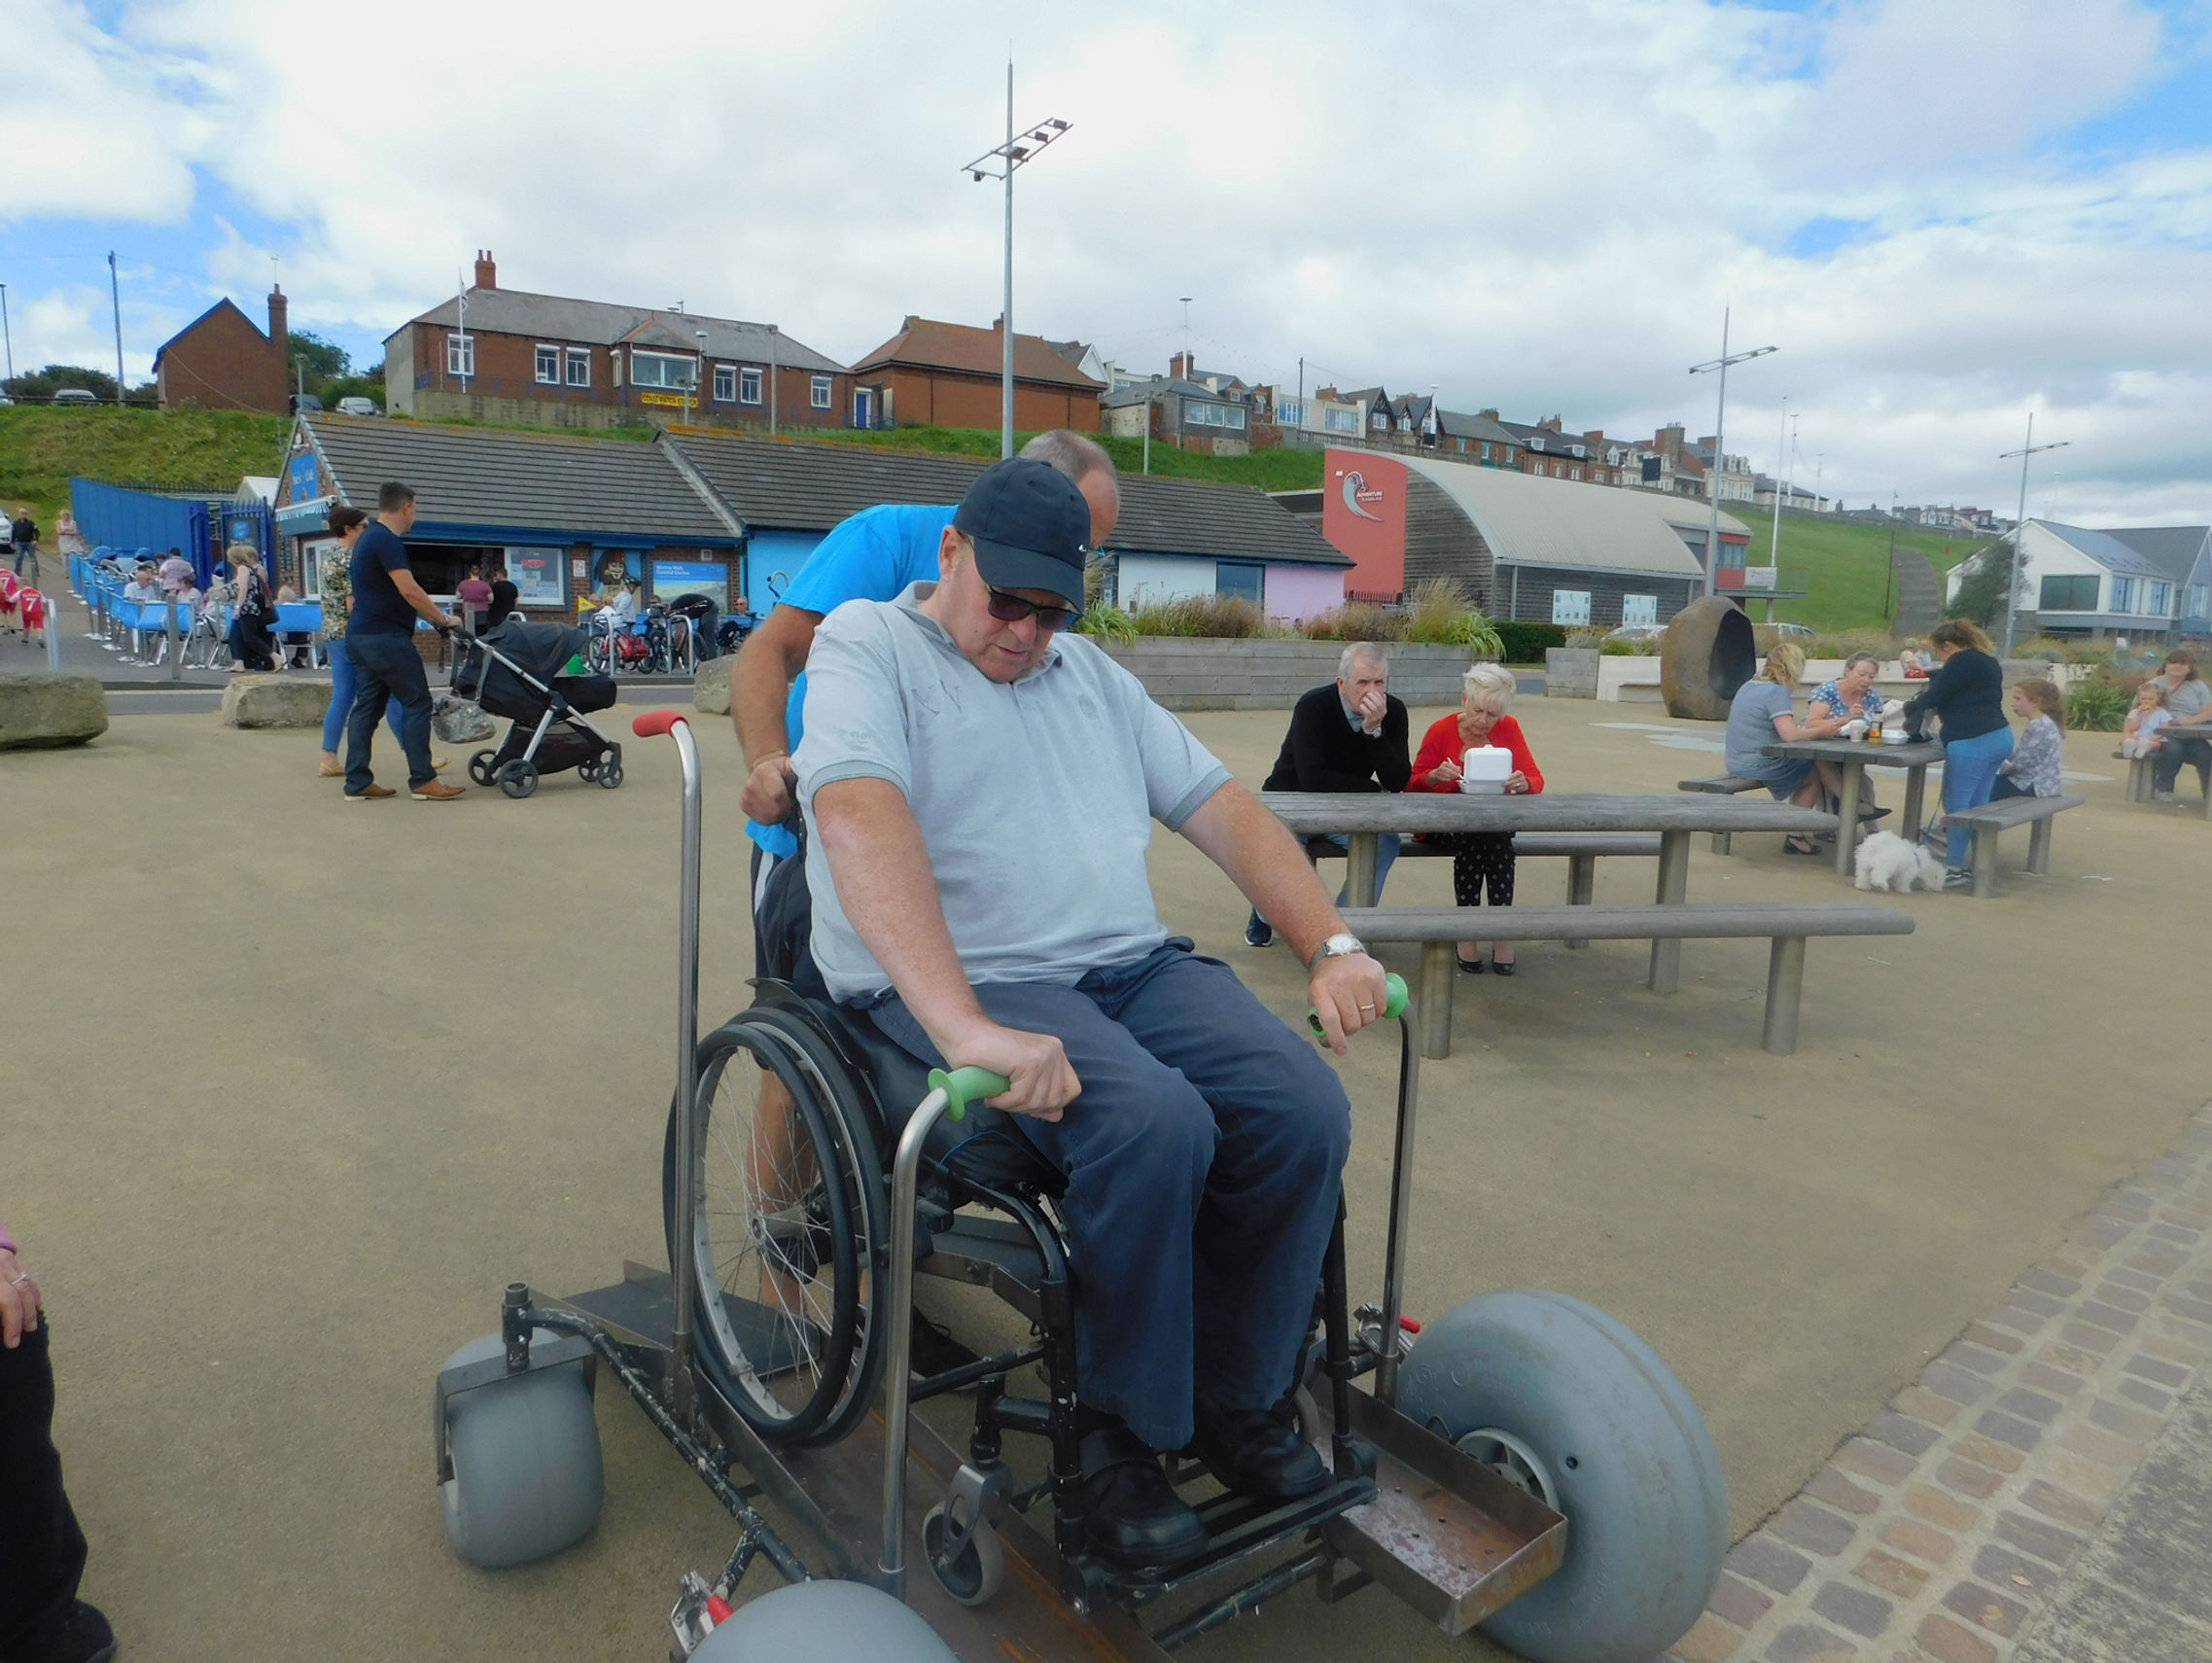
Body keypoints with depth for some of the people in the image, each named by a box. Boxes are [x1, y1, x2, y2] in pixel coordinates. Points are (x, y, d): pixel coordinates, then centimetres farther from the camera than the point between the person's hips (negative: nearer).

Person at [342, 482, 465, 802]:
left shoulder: (368, 538, 19)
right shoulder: (387, 541, -13)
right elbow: (408, 590, -21)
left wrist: (432, 615, 24)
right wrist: (443, 620, -12)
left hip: (360, 635, 10)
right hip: (385, 637, -10)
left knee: (366, 705, 9)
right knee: (417, 703, -6)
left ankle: (357, 782, 9)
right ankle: (422, 781, -6)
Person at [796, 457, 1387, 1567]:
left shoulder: (1091, 674, 21)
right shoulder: (868, 646, 0)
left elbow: (1221, 808, 16)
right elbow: (860, 814, -20)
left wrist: (1332, 947, 2)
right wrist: (964, 1028, -34)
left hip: (1135, 966, 6)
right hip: (963, 983, -6)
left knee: (1304, 1109, -17)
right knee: (1154, 1124, -31)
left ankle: (1233, 1400, 6)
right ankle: (1119, 1433, -5)